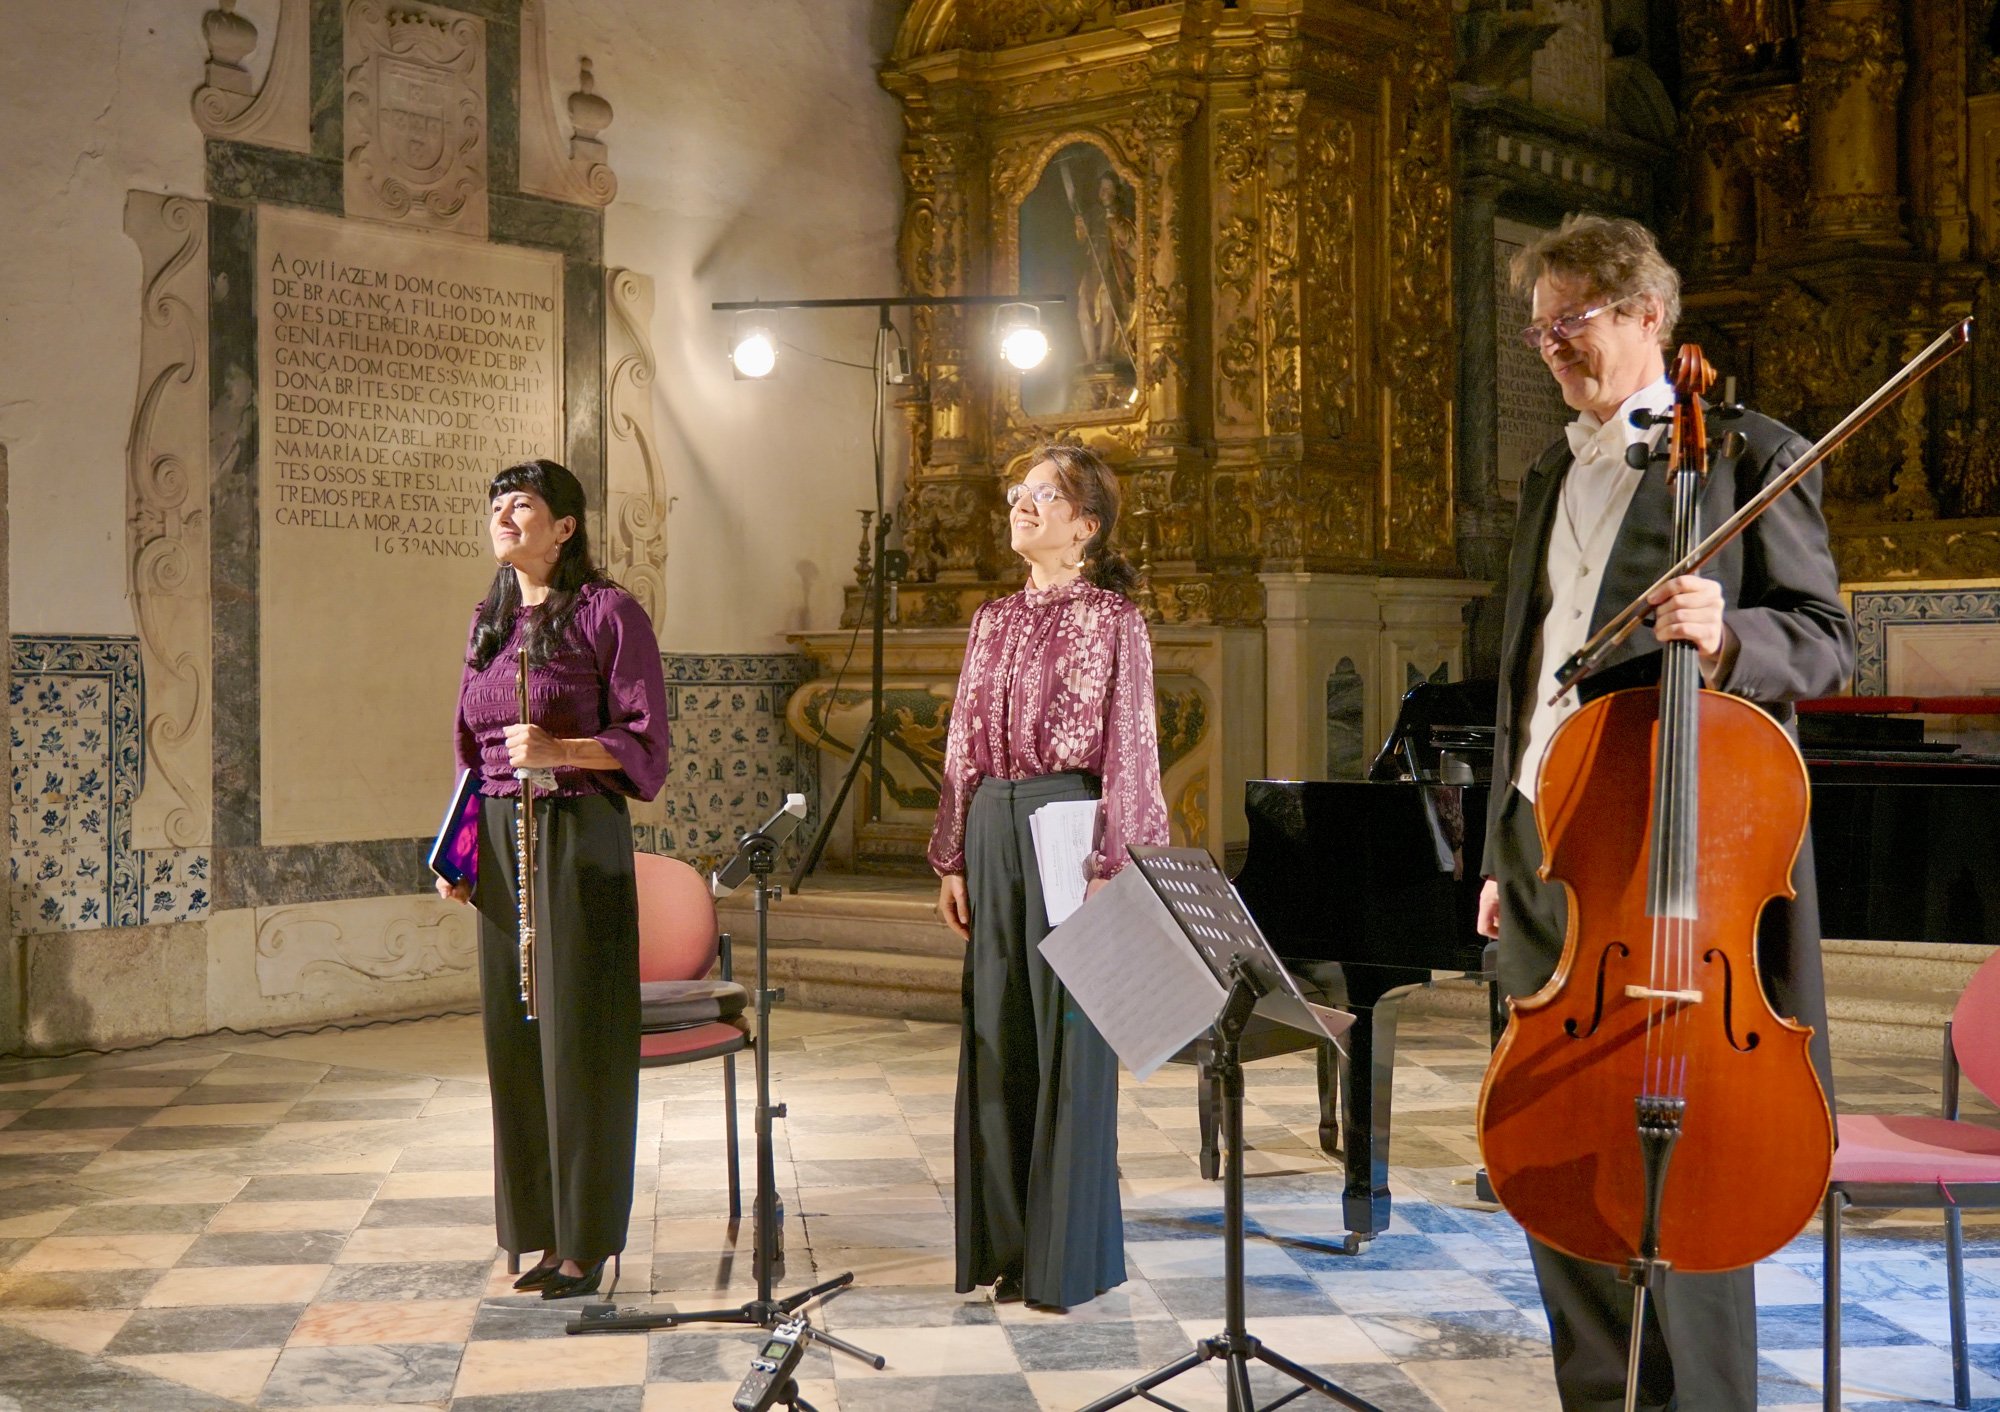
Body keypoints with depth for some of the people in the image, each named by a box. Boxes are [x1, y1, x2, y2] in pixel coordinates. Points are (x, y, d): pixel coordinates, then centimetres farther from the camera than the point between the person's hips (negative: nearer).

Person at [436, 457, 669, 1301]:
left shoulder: (609, 613, -6)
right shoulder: (490, 621, 14)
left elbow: (644, 743, -9)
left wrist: (557, 748, -23)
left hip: (578, 836, -7)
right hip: (501, 840, 7)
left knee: (579, 1037, -3)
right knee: (514, 1032, 8)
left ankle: (589, 1241, 7)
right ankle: (544, 1229, 19)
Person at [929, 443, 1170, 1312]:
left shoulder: (1110, 620, -3)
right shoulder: (994, 621, 15)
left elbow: (1127, 751, -8)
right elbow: (965, 746, 15)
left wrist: (1107, 867, -15)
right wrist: (953, 858, 11)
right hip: (994, 828, 6)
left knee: (1068, 1037, -1)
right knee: (998, 1033, 8)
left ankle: (1069, 1259, 9)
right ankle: (1006, 1244, 18)